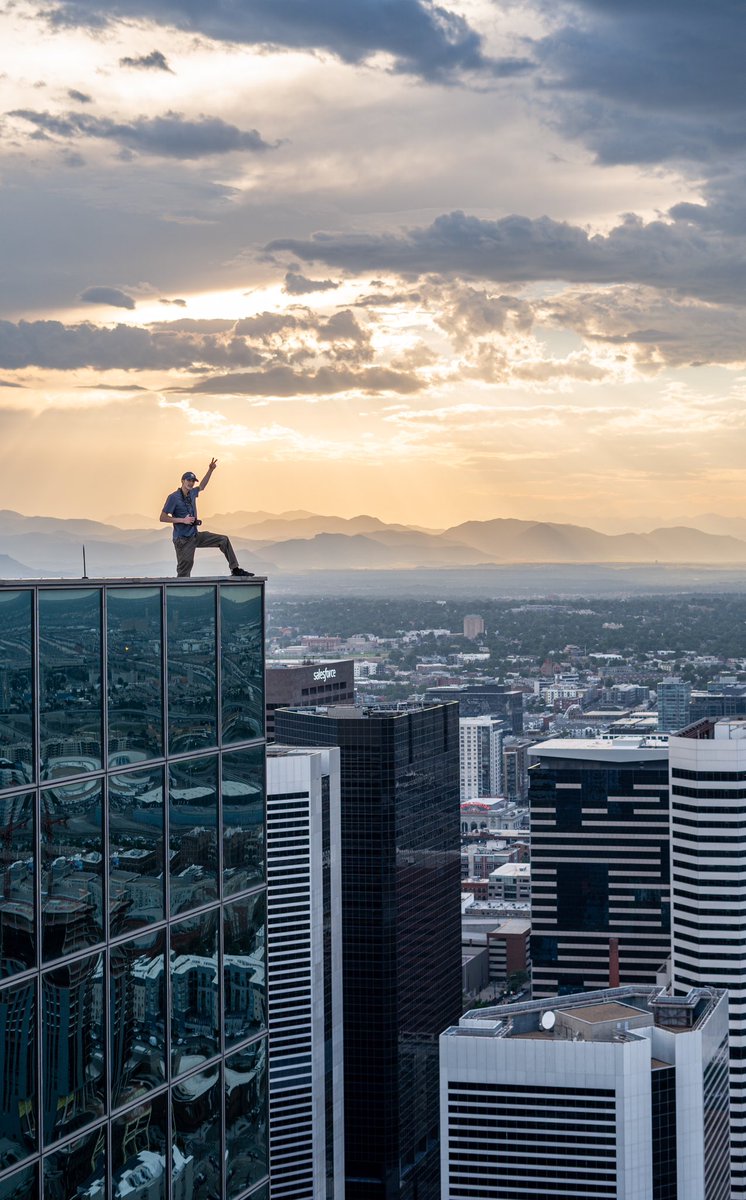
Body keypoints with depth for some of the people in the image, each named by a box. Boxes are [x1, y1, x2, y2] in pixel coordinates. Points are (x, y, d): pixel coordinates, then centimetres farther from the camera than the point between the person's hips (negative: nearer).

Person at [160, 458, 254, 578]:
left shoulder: (192, 493, 8)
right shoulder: (173, 497, -13)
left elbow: (202, 486, 30)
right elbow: (163, 518, -15)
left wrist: (210, 470, 21)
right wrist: (183, 520, -20)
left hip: (195, 535, 8)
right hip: (183, 540, -8)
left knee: (224, 540, 4)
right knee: (184, 573, -8)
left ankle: (235, 569, 7)